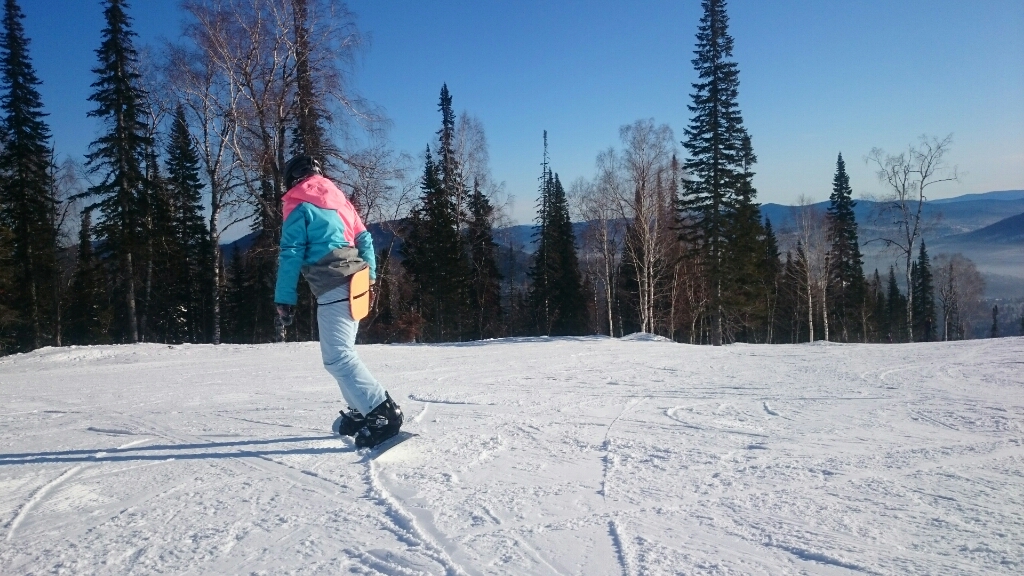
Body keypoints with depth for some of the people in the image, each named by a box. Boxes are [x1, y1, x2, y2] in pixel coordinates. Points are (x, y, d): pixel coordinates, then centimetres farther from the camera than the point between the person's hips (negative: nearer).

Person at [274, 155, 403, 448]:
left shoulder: (298, 206, -1)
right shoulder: (338, 198, 19)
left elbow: (291, 255, -8)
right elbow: (364, 239, 17)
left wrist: (284, 298, -6)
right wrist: (369, 277, 20)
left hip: (332, 289, -8)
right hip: (354, 284, 8)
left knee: (337, 356, -10)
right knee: (342, 350, 17)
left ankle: (383, 412, -18)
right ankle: (362, 411, 19)